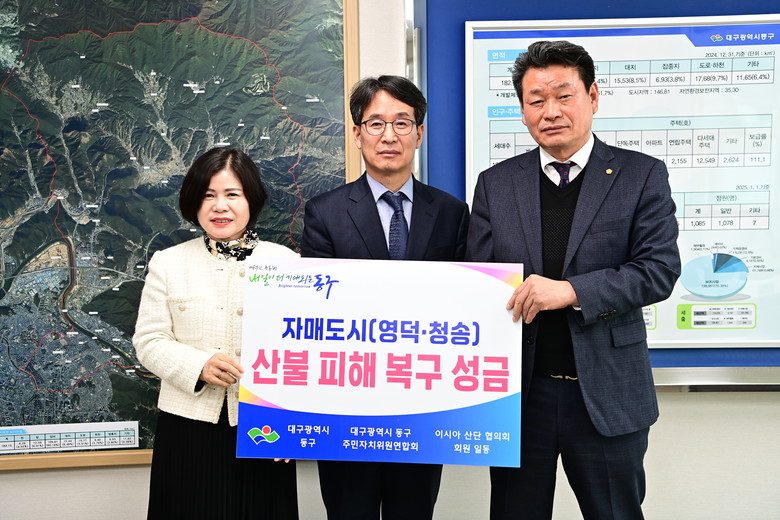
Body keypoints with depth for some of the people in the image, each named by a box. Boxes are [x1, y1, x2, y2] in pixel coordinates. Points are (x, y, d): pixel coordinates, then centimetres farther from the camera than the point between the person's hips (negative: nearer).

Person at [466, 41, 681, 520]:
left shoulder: (642, 175, -2)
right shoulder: (496, 183, 4)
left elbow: (660, 269, -10)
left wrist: (572, 290, -23)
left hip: (607, 393, -1)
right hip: (518, 391, 2)